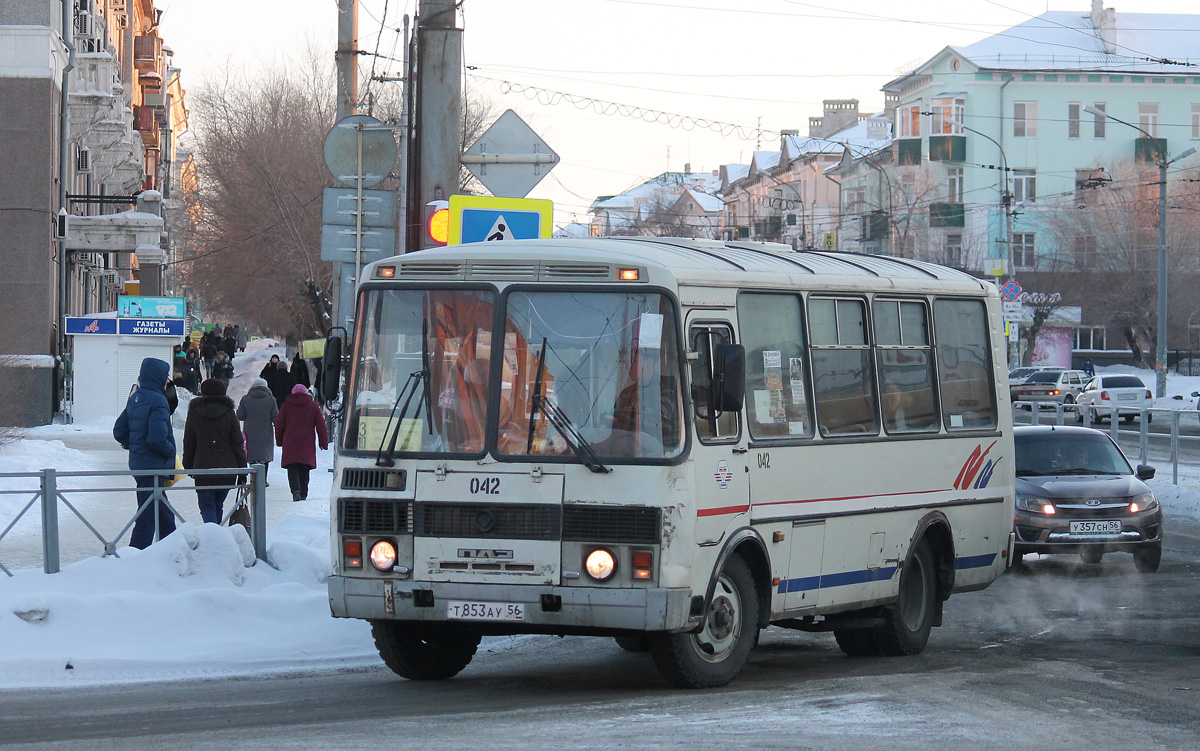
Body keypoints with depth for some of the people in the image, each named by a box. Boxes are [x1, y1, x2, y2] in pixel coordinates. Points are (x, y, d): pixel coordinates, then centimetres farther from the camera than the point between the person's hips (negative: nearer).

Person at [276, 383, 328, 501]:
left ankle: (296, 490, -22)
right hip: (307, 445, 1)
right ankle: (303, 494, 10)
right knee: (304, 471, 11)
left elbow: (279, 425, 8)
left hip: (290, 445, -1)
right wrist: (324, 442, 11)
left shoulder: (286, 406, 5)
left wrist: (279, 441, 20)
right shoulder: (313, 406, 5)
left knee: (292, 469, -2)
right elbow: (321, 426, 5)